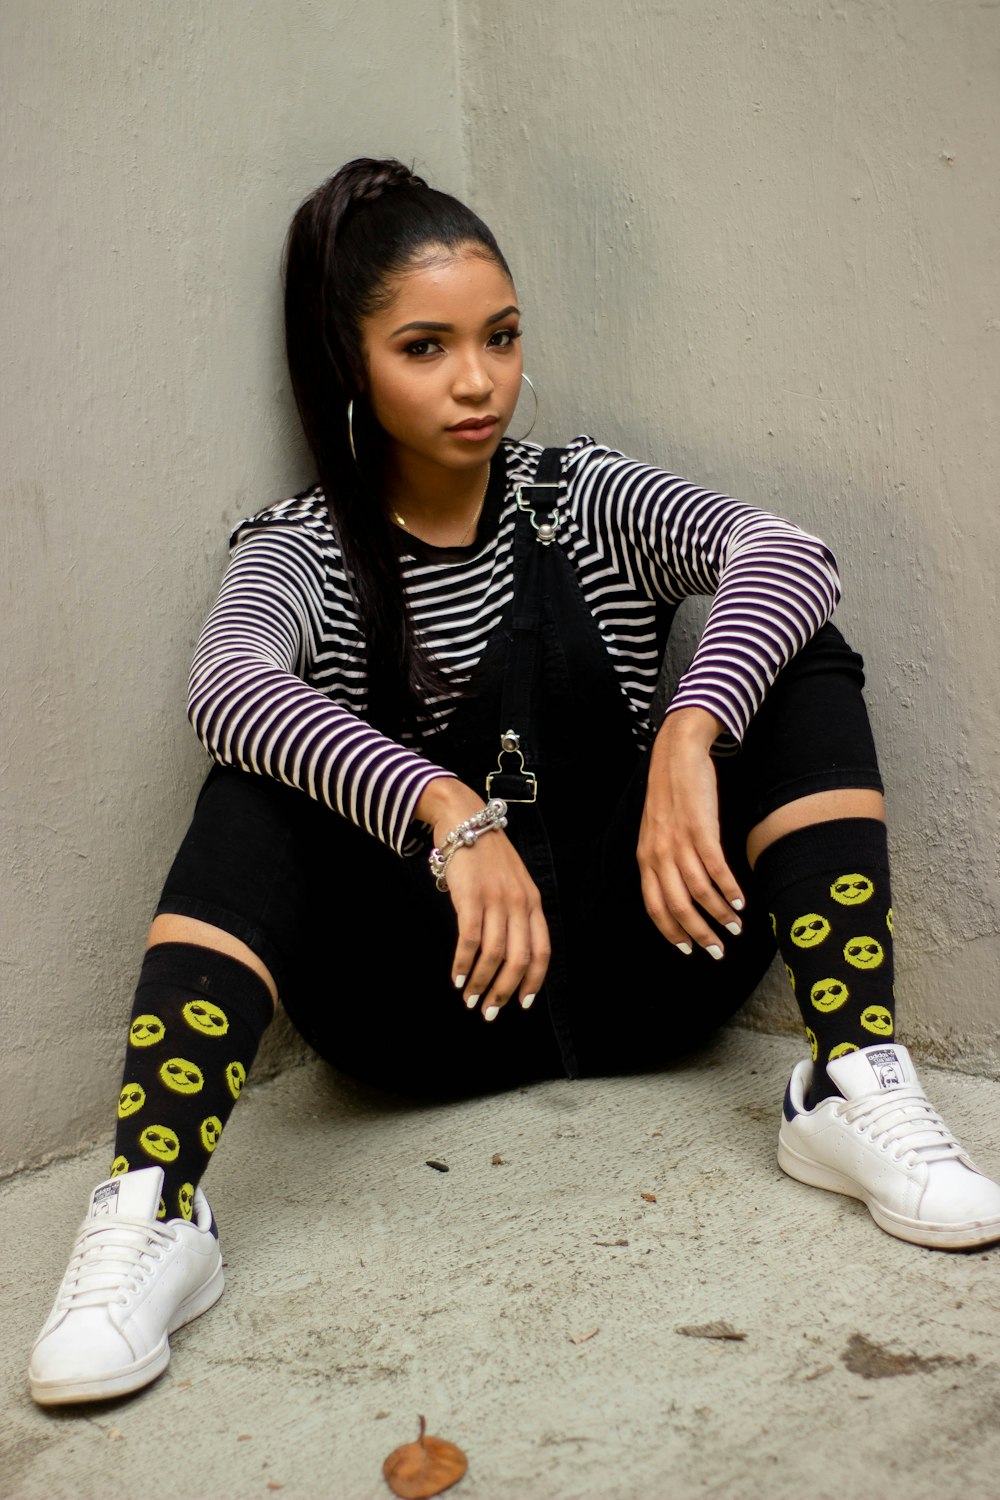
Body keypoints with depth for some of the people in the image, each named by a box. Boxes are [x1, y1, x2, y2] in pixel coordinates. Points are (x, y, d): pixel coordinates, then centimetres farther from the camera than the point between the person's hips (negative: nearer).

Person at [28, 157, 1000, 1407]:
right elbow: (227, 688, -26)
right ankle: (153, 1212, -37)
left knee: (797, 655, -13)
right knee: (267, 776, -25)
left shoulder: (589, 501, 3)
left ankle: (850, 1088, -23)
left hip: (634, 966, 2)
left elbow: (784, 553, -17)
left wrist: (688, 740, -35)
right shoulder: (300, 551, -1)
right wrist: (448, 811, -41)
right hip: (432, 1004, -1)